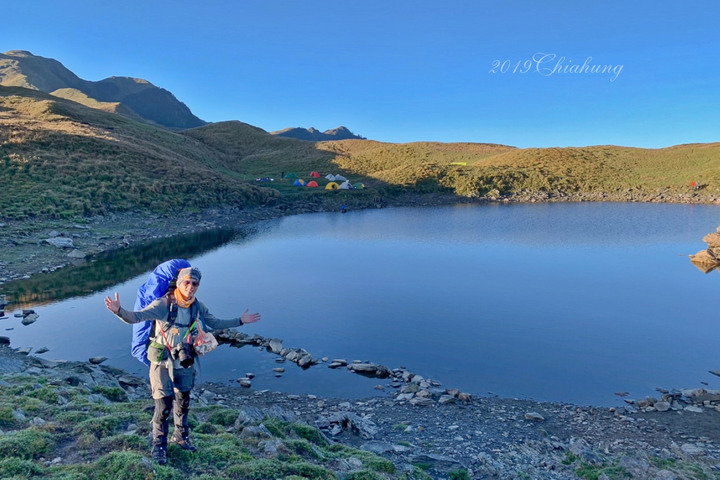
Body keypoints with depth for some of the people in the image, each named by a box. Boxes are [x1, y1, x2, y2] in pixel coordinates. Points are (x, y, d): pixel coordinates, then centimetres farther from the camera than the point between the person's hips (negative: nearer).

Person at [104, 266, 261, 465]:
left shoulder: (198, 307, -5)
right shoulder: (163, 304, -21)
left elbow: (215, 323, 10)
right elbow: (136, 317, -32)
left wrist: (240, 320, 10)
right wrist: (119, 311, -53)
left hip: (185, 363, 5)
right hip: (163, 363, -5)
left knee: (183, 404, 20)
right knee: (163, 407, -1)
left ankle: (180, 437, 44)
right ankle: (159, 447, 24)